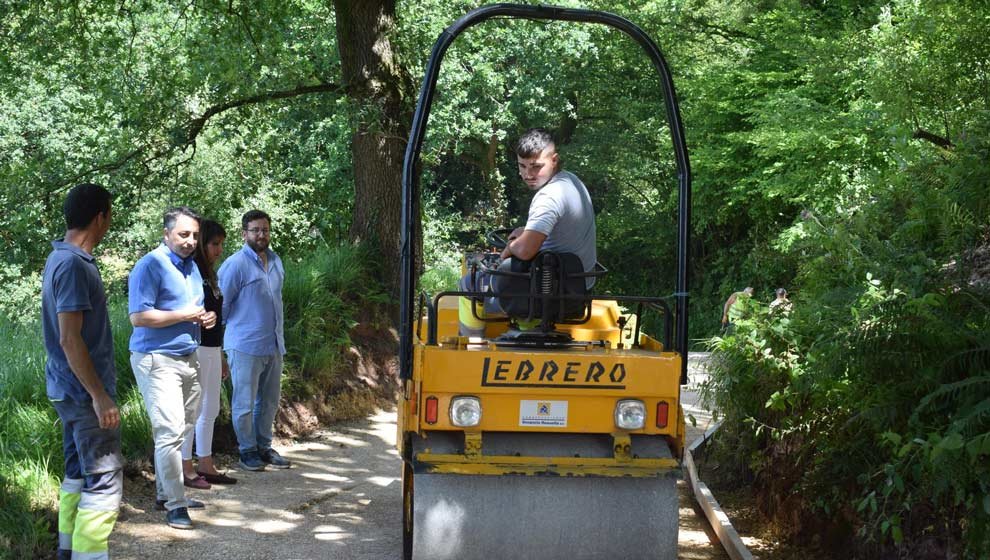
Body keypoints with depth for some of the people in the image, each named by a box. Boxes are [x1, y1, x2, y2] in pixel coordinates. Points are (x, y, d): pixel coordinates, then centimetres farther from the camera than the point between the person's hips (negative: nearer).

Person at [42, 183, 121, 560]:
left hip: (71, 390, 10)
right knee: (104, 483, -7)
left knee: (78, 471, 18)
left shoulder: (61, 258, 11)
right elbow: (70, 340, -24)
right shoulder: (74, 265, -20)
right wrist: (100, 396, -22)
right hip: (85, 390, -10)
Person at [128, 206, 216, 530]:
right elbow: (138, 317, -20)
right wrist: (185, 315, -17)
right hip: (157, 360, -9)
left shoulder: (191, 266, 15)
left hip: (188, 357, 9)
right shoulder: (150, 266, -12)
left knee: (184, 429, 11)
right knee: (170, 431, -12)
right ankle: (175, 505, -7)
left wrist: (207, 317, 6)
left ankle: (166, 493, 23)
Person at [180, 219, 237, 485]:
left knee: (211, 409, 13)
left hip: (212, 350, 9)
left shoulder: (209, 275, 14)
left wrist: (221, 357, 22)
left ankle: (205, 465, 22)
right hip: (196, 350, -9)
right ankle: (185, 469, 6)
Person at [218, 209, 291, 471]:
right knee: (245, 403, 2)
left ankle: (264, 446, 26)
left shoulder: (276, 261, 10)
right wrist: (218, 348, -2)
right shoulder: (235, 264, -11)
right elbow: (220, 306, -6)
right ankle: (247, 450, 14)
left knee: (269, 401, 14)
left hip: (274, 345, 7)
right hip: (245, 348, -7)